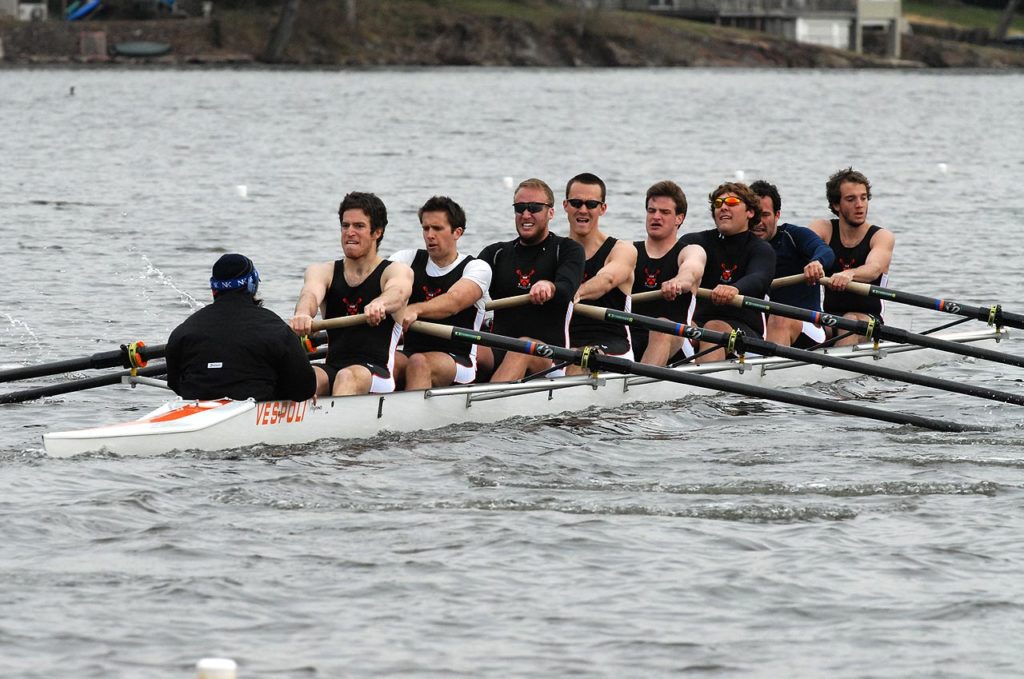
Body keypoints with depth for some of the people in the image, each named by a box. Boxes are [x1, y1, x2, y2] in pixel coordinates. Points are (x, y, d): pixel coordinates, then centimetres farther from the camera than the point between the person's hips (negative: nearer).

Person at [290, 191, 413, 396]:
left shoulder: (396, 271, 6)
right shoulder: (324, 271, 16)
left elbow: (397, 293, -19)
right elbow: (310, 293, -9)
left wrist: (380, 305, -46)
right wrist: (302, 314, -36)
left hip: (378, 374, -3)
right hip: (332, 369, 3)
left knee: (348, 377, -37)